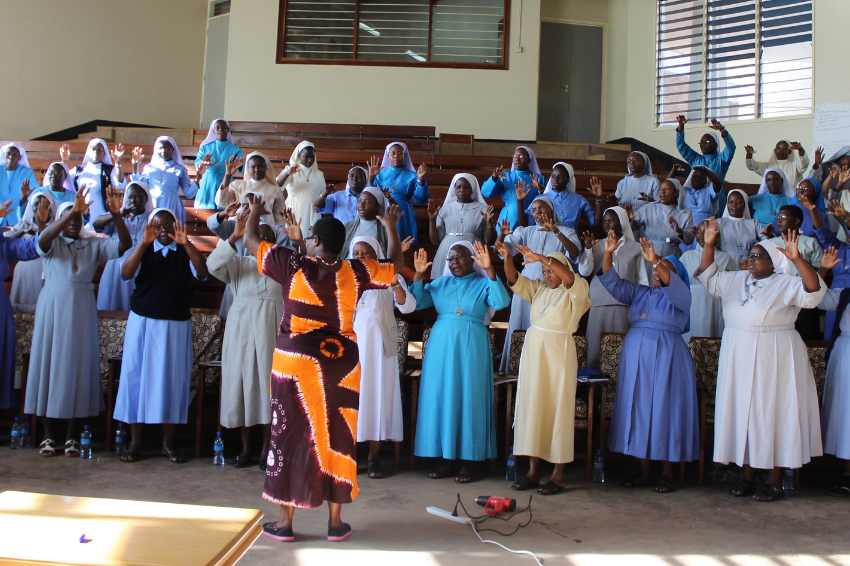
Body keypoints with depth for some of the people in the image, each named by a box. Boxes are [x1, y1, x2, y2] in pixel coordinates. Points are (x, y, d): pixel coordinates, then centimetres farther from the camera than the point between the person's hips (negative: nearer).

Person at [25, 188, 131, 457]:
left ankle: (72, 436, 9)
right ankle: (48, 434, 9)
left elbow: (124, 244, -6)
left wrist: (116, 214, -22)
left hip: (81, 309, 1)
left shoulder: (93, 243, 9)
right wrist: (73, 210, -33)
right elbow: (43, 238, -21)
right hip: (52, 307, -1)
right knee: (49, 361, 1)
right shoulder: (51, 242, 3)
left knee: (78, 364, 2)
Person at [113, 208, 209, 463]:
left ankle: (168, 442, 11)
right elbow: (126, 273, -12)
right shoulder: (143, 250, 6)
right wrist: (144, 242, -22)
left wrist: (186, 244, -23)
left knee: (172, 379, 2)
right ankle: (135, 440, 9)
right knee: (138, 377, 1)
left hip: (176, 325, 0)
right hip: (143, 322, 0)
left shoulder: (185, 252, 6)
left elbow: (202, 273, -12)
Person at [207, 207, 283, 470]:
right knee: (241, 382, 1)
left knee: (268, 384, -2)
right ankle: (245, 448, 9)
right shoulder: (238, 263, 10)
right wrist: (234, 237, -20)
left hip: (272, 331, -1)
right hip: (242, 329, 1)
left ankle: (266, 449, 4)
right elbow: (214, 265, -8)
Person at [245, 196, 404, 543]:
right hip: (341, 365, 2)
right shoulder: (355, 272, -1)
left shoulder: (294, 266, -6)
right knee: (336, 437, 10)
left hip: (295, 363, -2)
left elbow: (250, 240, 5)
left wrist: (254, 210, 25)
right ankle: (335, 522, 17)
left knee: (291, 435, 7)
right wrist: (390, 227, 29)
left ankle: (285, 521, 15)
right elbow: (396, 265, 15)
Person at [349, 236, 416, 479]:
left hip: (379, 345, -1)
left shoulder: (389, 278, 6)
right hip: (352, 342, 1)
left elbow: (408, 306, -5)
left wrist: (395, 284, -20)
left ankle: (374, 457, 5)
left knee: (378, 394, -1)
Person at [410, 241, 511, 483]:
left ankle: (467, 460, 7)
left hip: (471, 347, -3)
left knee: (468, 399, 0)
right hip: (441, 345, 3)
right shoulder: (439, 284, 12)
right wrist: (419, 275, -7)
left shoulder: (483, 284, 2)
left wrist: (489, 270, -24)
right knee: (441, 397, 4)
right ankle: (446, 458, 13)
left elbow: (501, 302, -16)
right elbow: (416, 302, 3)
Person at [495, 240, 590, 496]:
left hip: (559, 352, -5)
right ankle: (533, 470, 9)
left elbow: (570, 278, -21)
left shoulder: (576, 290, 0)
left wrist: (542, 258, -30)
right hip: (533, 350, 5)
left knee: (558, 409, -3)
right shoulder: (537, 288, 14)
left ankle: (559, 474, 3)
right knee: (532, 406, 4)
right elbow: (514, 280, 4)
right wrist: (507, 258, -15)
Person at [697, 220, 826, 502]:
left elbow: (814, 292, -20)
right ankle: (748, 476, 15)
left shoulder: (786, 285, -5)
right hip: (738, 355, 5)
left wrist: (797, 259, -32)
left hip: (773, 358, -5)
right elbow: (708, 276, 18)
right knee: (743, 411, 7)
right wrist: (709, 245, 5)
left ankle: (774, 481, 6)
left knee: (773, 412, -2)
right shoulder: (735, 280, 12)